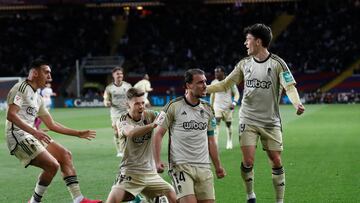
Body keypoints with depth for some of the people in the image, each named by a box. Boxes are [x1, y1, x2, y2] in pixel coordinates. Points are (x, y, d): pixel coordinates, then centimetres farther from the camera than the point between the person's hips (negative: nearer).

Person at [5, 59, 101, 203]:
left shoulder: (38, 98, 22)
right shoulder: (22, 88, -7)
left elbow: (52, 125, 27)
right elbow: (11, 115, -20)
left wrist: (78, 134, 26)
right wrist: (34, 132, -29)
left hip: (31, 135, 10)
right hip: (18, 136, -10)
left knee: (65, 155, 5)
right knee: (52, 165, -18)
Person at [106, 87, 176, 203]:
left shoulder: (149, 115, 2)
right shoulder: (122, 121, -9)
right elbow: (130, 133, -32)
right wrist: (152, 125, -46)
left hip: (150, 172, 4)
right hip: (130, 172, -4)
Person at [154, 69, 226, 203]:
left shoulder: (207, 109, 12)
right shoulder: (173, 106, -4)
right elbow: (159, 134, -2)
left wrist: (218, 166, 16)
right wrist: (157, 161, -11)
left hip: (204, 167, 5)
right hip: (180, 166, -5)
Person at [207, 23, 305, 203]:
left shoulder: (277, 63, -6)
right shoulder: (244, 64, 6)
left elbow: (290, 86, -15)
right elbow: (225, 85, 12)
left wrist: (297, 103, -34)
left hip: (271, 121, -2)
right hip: (248, 120, 2)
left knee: (276, 161, -1)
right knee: (248, 161, -8)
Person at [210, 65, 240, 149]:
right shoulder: (213, 82, 4)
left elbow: (236, 93, -1)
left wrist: (234, 102, -17)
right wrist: (211, 107, 16)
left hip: (228, 107, -1)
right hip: (217, 107, 2)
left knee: (228, 125, 8)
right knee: (216, 124, -14)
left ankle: (229, 143, 23)